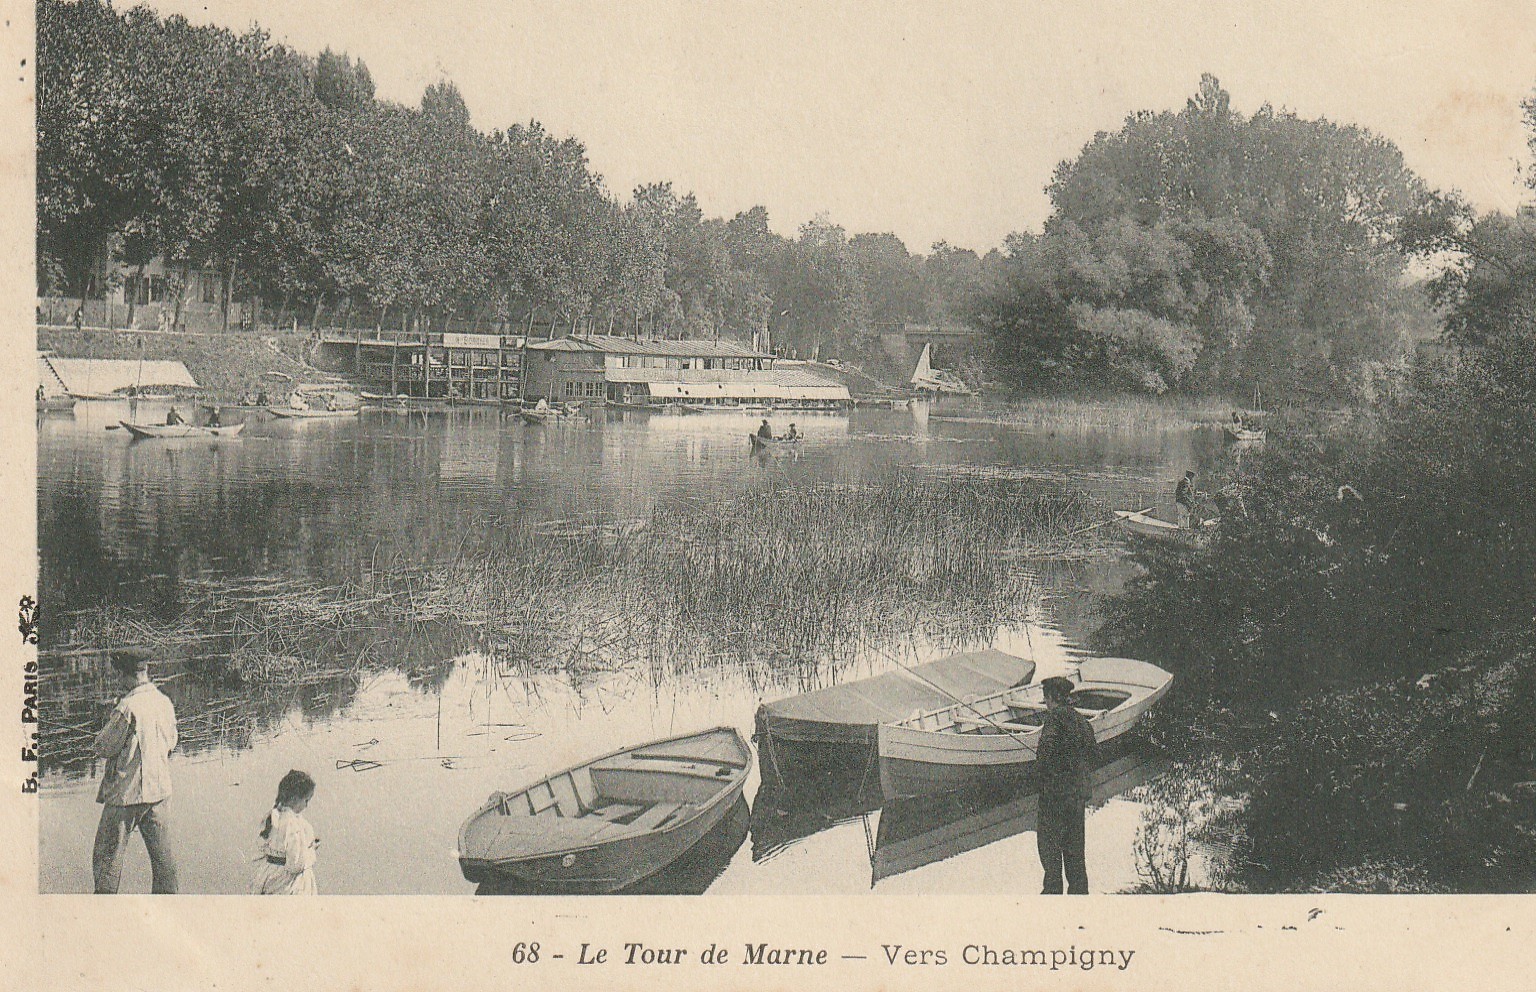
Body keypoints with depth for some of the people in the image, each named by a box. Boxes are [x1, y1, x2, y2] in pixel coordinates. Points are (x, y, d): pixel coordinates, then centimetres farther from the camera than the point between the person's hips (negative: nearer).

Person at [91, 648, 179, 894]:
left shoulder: (127, 707, -19)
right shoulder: (165, 703, 2)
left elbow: (103, 748, -12)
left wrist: (101, 738, 9)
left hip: (127, 791, -6)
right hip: (160, 788, 6)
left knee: (107, 854, 4)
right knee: (162, 854, 12)